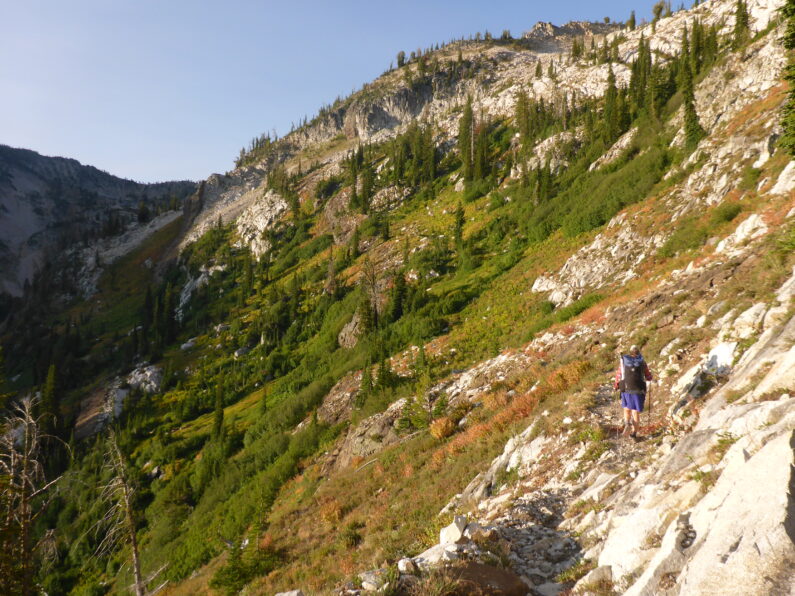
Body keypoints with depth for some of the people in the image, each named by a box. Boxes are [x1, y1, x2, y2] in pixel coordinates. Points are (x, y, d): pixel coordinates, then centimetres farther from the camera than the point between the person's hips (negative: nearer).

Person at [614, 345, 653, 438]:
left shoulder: (623, 361, 4)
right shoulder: (642, 362, 4)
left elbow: (618, 375, 4)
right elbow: (648, 376, 12)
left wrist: (617, 386, 20)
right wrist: (651, 378, 36)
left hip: (626, 389, 1)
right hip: (638, 390, -1)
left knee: (627, 409, 19)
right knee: (635, 412, 6)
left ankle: (627, 424, -4)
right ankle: (634, 432, 3)